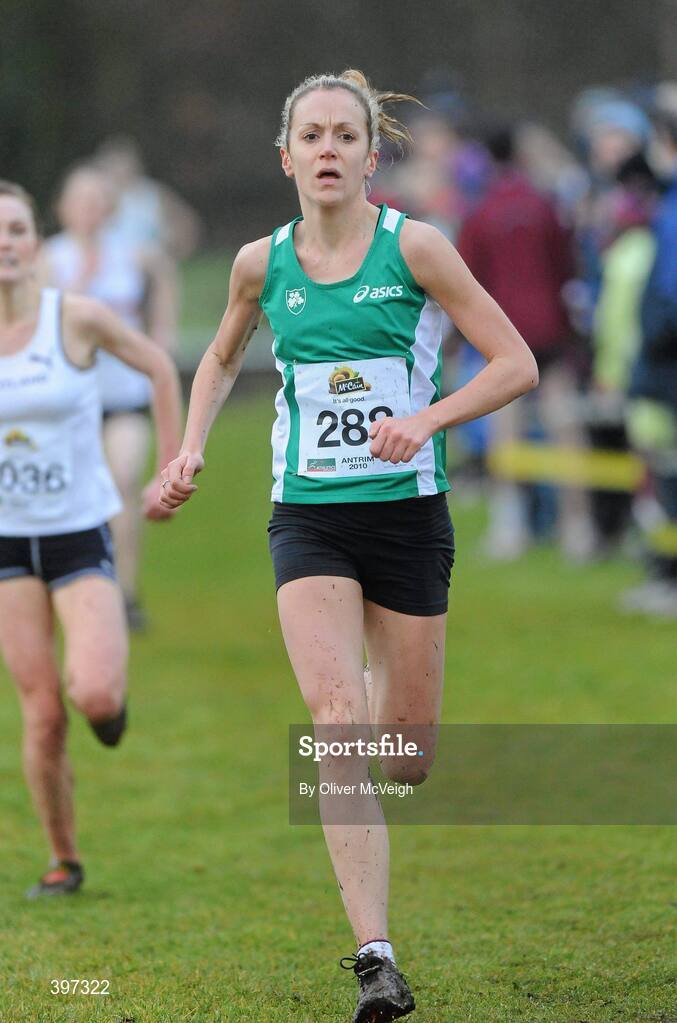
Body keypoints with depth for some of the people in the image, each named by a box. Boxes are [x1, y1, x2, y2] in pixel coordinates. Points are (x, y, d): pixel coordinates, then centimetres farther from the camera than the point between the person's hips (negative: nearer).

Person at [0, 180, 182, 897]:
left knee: (95, 695, -20)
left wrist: (171, 473, 5)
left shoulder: (76, 319, -10)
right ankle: (63, 861, 14)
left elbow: (159, 369, 5)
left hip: (81, 537, -2)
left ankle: (110, 695, 19)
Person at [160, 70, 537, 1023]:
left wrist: (426, 418, -19)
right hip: (309, 520, 1)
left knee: (405, 754, 6)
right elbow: (222, 358, 24)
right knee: (337, 719, -19)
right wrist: (192, 447, 10)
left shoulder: (414, 246, -6)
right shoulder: (263, 263, 3)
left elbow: (517, 363, -6)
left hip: (409, 512, -1)